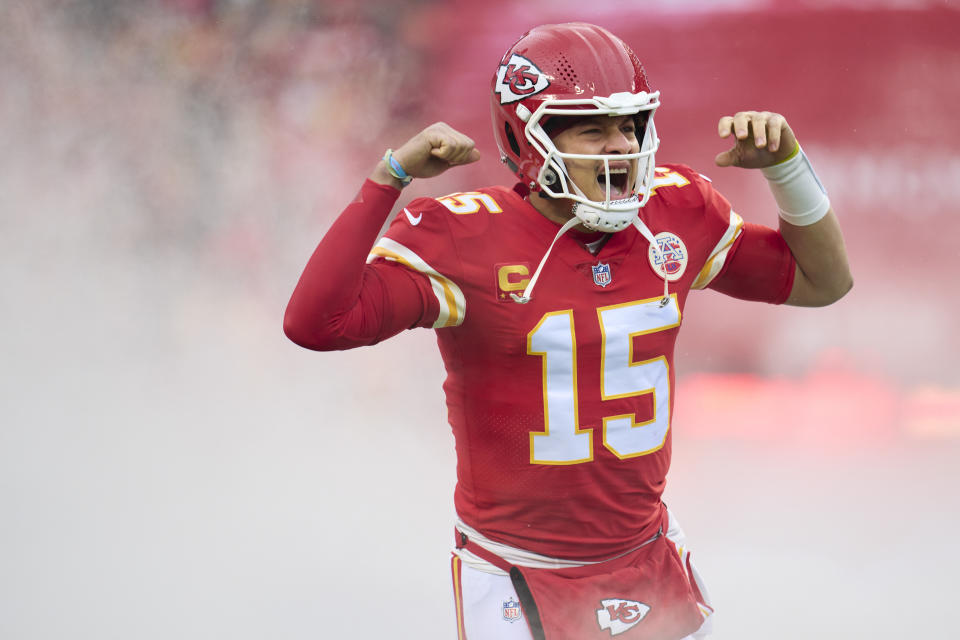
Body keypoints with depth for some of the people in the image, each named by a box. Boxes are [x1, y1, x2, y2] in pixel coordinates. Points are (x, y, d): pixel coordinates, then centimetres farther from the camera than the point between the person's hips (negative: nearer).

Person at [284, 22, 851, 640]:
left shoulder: (674, 212, -1)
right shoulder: (465, 239, -16)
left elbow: (821, 281, 11)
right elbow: (316, 323, -28)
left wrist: (784, 162, -4)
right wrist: (390, 175, -30)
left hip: (651, 566, 5)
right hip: (517, 585, -4)